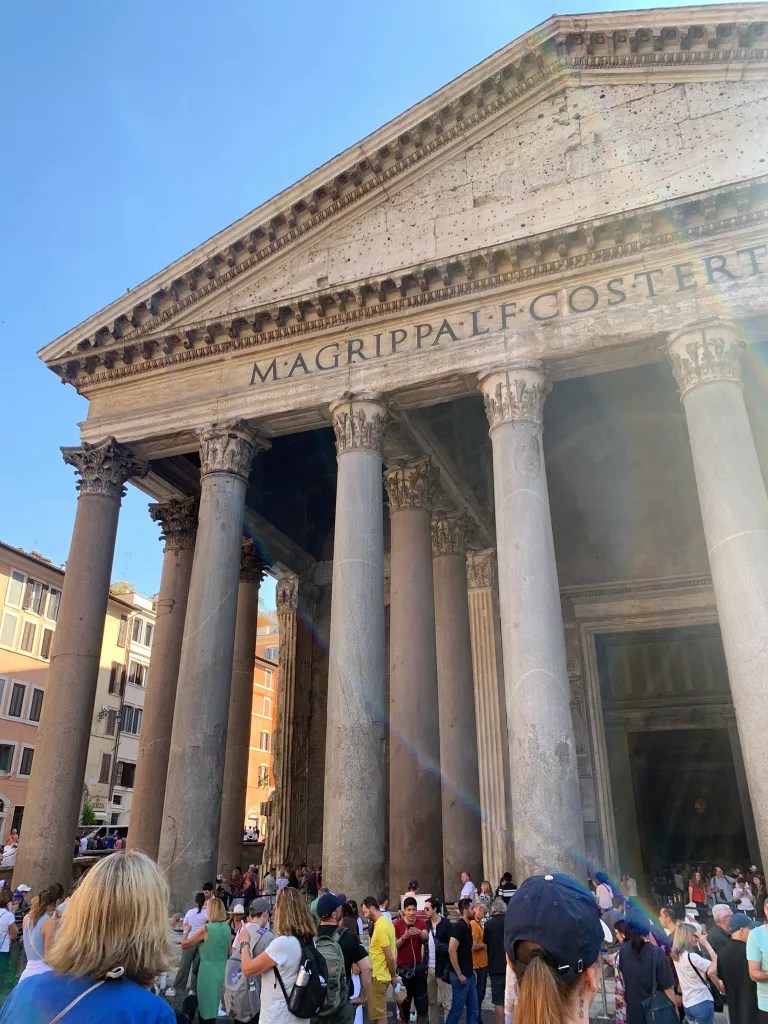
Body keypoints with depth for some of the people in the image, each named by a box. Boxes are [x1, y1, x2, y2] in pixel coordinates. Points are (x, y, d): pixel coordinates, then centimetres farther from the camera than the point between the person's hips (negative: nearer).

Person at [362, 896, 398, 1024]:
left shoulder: (381, 928, -23)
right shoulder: (385, 922, 7)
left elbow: (390, 957, -21)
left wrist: (394, 976, -8)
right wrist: (393, 975, 17)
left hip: (379, 976, -9)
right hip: (380, 974, 9)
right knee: (379, 1012, 18)